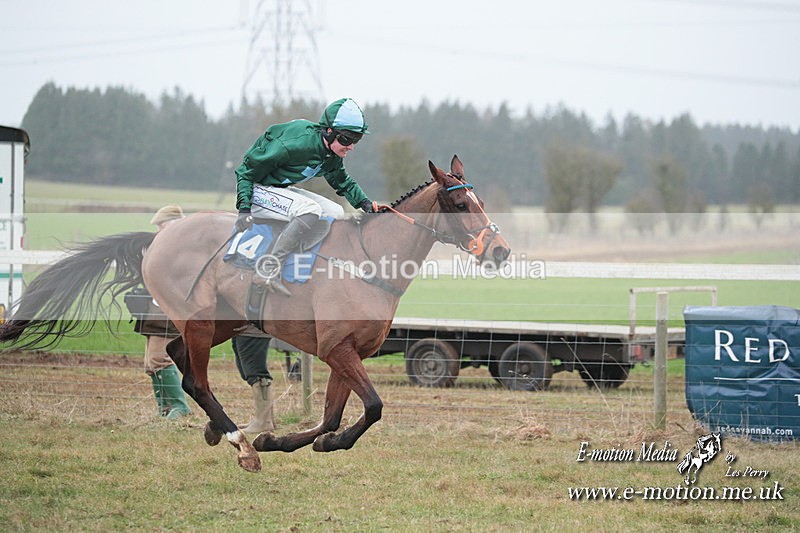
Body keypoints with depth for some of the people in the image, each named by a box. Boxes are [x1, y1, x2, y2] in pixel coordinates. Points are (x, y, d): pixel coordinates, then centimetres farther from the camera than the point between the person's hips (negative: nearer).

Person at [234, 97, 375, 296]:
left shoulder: (333, 156, -3)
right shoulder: (294, 145, -29)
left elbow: (343, 182, 20)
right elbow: (246, 170, -21)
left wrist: (364, 202, 4)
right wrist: (244, 208, -26)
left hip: (283, 190, 10)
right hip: (257, 190, -10)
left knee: (335, 212, 3)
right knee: (310, 209, -31)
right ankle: (271, 271, -33)